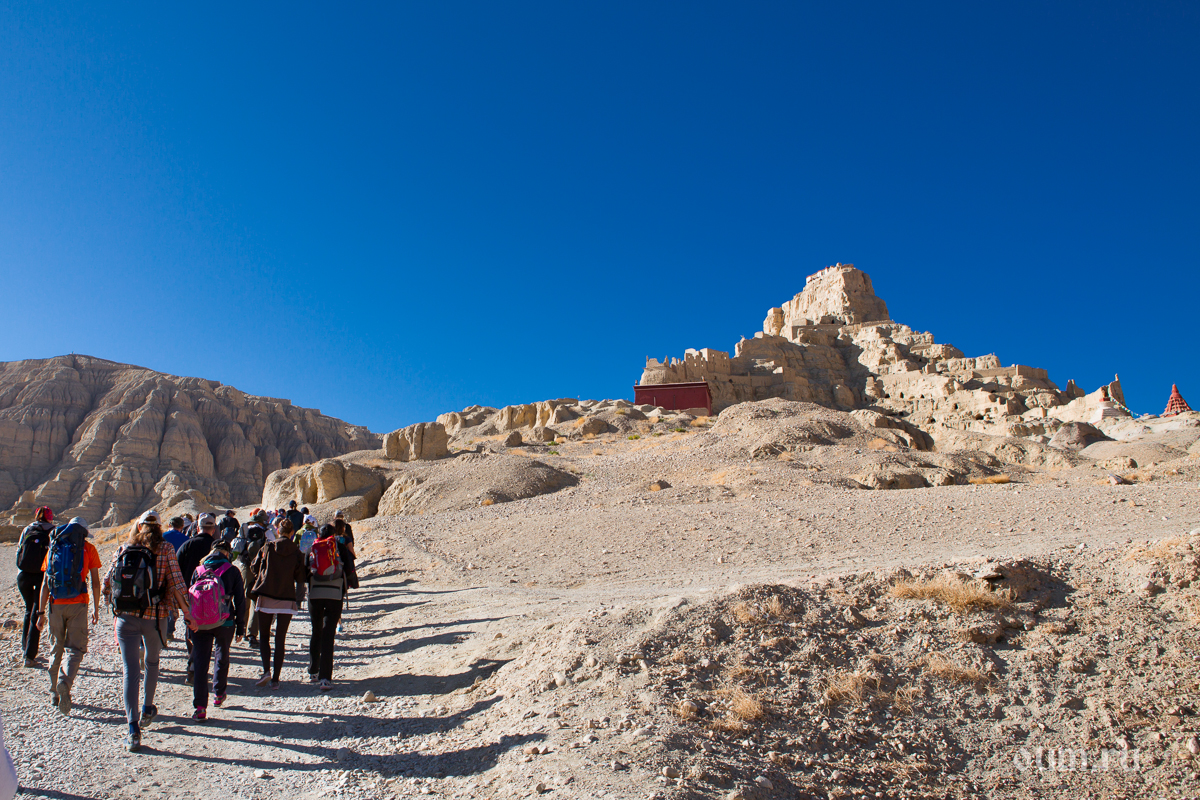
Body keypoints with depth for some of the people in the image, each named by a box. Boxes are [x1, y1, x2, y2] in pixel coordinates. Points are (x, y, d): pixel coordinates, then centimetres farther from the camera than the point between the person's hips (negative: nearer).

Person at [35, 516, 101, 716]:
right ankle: (65, 683, -26)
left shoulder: (53, 547, 10)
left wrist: (41, 612, 8)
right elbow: (95, 582, 2)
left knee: (57, 649, 16)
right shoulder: (88, 548, 3)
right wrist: (96, 608, 10)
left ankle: (54, 693, 24)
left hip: (55, 604, 3)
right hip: (78, 604, -3)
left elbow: (45, 584, 6)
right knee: (75, 649, -1)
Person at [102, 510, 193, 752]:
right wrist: (186, 613, -2)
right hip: (155, 617, -1)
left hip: (125, 617, 1)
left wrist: (116, 605, 26)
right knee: (152, 661, 25)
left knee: (131, 671, 1)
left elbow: (107, 584, 7)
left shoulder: (123, 549, 3)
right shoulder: (165, 550, -4)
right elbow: (177, 584, -9)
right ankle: (147, 709, 37)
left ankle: (133, 729, -7)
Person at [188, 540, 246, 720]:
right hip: (224, 623, -1)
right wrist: (240, 627, 7)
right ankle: (218, 694, 34)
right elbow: (240, 601, -1)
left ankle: (199, 707, -6)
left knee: (200, 661, 2)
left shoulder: (198, 570, 5)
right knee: (222, 657, 23)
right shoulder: (232, 571, -1)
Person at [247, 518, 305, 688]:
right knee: (280, 640, 7)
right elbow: (300, 578, 0)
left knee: (264, 636, 12)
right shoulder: (296, 553, -2)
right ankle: (275, 678, 5)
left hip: (266, 598, 0)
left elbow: (254, 568, 5)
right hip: (287, 600, 1)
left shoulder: (268, 548, -3)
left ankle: (266, 671, -7)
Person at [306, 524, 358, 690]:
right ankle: (325, 677, -11)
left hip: (314, 595, 2)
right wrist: (353, 583, 21)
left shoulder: (312, 550, 11)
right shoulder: (340, 548, 6)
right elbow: (350, 570, 3)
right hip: (335, 595, -2)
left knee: (316, 633, 18)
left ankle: (313, 671, 29)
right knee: (328, 635, -3)